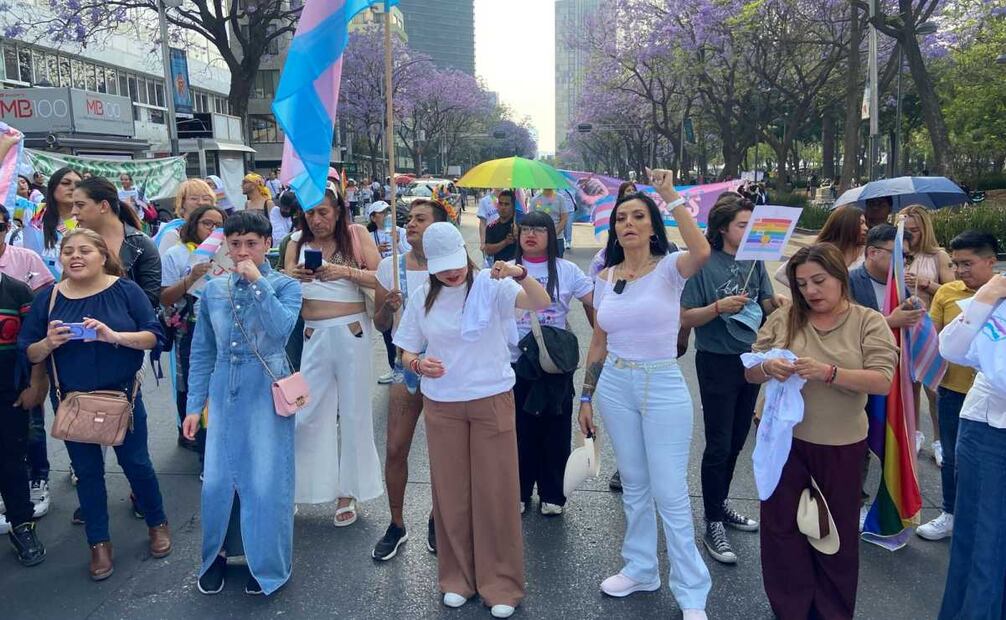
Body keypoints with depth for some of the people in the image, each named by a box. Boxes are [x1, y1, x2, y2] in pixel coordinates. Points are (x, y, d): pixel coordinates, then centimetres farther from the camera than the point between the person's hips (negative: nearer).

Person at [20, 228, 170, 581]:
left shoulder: (126, 290, -9)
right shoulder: (48, 299, -2)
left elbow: (153, 337, -13)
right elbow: (28, 354, 0)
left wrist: (114, 336, -29)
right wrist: (48, 343, -21)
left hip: (122, 395, -2)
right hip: (71, 401, 2)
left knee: (135, 462, 9)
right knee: (87, 471, 12)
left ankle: (157, 523, 32)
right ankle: (99, 543, 26)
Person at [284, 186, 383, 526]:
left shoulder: (356, 234, 1)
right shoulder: (297, 244, 8)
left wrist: (346, 272, -19)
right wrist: (293, 278, -15)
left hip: (352, 332, -2)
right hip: (313, 335, 2)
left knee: (353, 411, 6)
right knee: (306, 413, 3)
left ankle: (348, 490, 19)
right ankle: (296, 484, 19)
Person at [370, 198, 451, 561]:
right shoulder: (390, 267, -1)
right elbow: (380, 325, 4)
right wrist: (387, 307, -16)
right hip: (407, 365, 2)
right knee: (396, 449, 2)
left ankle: (437, 520, 30)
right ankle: (397, 525, 21)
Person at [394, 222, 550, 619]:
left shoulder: (490, 286, -10)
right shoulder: (421, 297, 0)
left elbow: (542, 303, -25)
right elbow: (406, 352, 7)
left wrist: (519, 274, -44)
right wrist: (418, 364, -16)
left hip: (492, 401, -2)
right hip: (441, 405, 3)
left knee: (496, 492, 4)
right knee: (451, 493, 11)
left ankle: (501, 585, 19)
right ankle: (458, 578, 29)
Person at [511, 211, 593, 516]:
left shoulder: (566, 270, 0)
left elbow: (594, 304, 2)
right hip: (516, 362, 1)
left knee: (556, 430, 7)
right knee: (520, 429, 8)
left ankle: (552, 494, 24)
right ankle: (519, 491, 26)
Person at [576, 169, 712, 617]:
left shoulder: (668, 268, -8)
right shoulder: (606, 277, 5)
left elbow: (701, 252, -33)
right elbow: (598, 344, 10)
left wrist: (671, 197, -25)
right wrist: (586, 398, 10)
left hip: (663, 387, -4)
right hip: (615, 387, 5)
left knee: (670, 493, 0)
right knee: (634, 486, 17)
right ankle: (640, 569, 35)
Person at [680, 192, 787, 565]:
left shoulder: (754, 262, 2)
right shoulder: (704, 264, -13)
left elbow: (768, 305, 3)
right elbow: (685, 318, -14)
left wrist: (776, 302, -19)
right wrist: (719, 307, -28)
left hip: (750, 360, 6)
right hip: (717, 363, -6)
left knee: (736, 442, 17)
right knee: (718, 446, -1)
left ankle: (720, 505, 34)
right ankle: (713, 526, 9)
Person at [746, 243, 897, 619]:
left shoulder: (869, 322, -5)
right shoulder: (783, 319, -1)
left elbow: (882, 381, -15)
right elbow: (751, 373, 2)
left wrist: (829, 373, -29)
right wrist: (768, 368, -22)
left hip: (840, 446, -1)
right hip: (783, 438, 2)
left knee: (836, 532, 14)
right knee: (782, 526, 10)